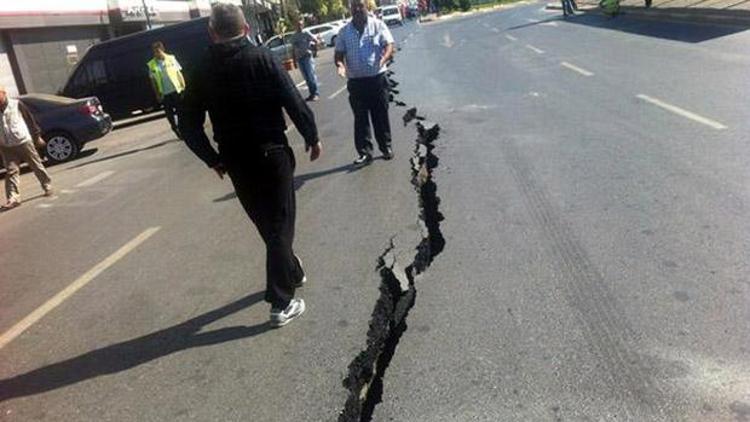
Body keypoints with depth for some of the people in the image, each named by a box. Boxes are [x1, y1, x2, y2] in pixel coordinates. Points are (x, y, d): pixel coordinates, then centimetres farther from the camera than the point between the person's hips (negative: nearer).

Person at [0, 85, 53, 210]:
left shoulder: (16, 104, -5)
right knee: (11, 171, -3)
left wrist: (37, 136, 3)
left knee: (37, 166, 8)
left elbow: (30, 119, 1)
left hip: (24, 141, -3)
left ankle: (48, 187, 25)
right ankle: (13, 197, -4)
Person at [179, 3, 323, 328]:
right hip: (271, 154, -4)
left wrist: (213, 159, 13)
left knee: (266, 224, 20)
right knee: (279, 225, 4)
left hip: (235, 160, 4)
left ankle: (292, 273, 39)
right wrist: (312, 137, 1)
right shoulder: (261, 59, -9)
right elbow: (294, 101, -13)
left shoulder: (202, 70, 1)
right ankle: (281, 303, 4)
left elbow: (188, 124, 2)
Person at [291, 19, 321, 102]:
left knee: (311, 75, -9)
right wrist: (294, 60, 12)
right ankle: (312, 93, 13)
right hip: (299, 58, 5)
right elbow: (293, 49, 15)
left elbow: (317, 41, -4)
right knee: (306, 77, 7)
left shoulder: (306, 33, -2)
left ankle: (316, 93, -6)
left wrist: (313, 47, -20)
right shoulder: (294, 36, 12)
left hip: (307, 57, -5)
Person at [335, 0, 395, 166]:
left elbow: (389, 46, -7)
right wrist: (340, 64, -17)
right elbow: (338, 53, 6)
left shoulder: (378, 25, 0)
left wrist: (383, 58, -28)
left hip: (377, 78, -1)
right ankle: (365, 152, 8)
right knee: (360, 118, 2)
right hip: (355, 81, 2)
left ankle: (386, 147, 22)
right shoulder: (344, 31, 5)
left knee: (381, 115, 8)